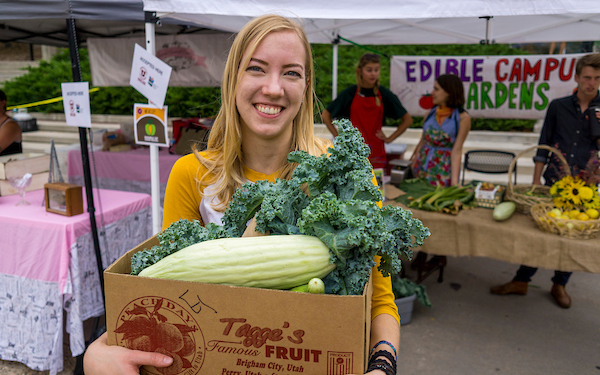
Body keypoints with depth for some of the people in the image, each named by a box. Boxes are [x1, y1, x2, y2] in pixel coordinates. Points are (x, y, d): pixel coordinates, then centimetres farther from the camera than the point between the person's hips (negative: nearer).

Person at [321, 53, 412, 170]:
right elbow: (325, 115, 10)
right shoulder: (350, 93, 1)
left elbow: (407, 120, 12)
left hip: (376, 154, 1)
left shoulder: (385, 95, 3)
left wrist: (389, 139, 5)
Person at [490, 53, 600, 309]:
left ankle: (559, 285, 28)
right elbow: (544, 146, 6)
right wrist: (536, 180, 3)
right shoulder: (558, 107, 3)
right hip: (554, 182, 0)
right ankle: (521, 281, 18)